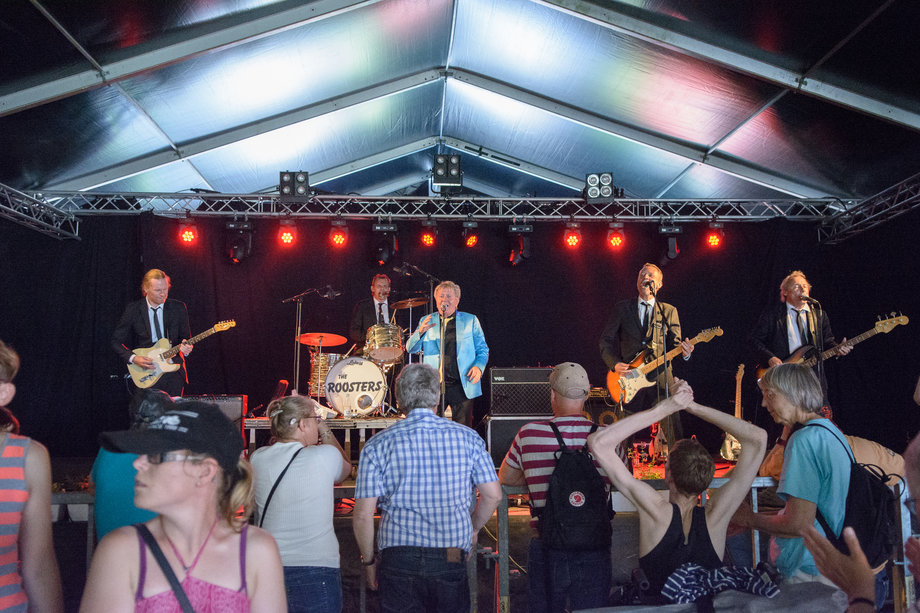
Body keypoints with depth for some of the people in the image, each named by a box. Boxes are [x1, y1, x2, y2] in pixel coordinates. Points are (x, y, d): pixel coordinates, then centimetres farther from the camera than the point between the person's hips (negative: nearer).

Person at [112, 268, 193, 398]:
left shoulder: (179, 308, 4)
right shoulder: (133, 310, -1)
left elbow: (185, 337, 11)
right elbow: (116, 341, 3)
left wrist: (185, 347, -12)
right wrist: (133, 358, -11)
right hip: (145, 373, -1)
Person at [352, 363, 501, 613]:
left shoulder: (378, 445, -3)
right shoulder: (467, 438, 1)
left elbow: (363, 515, -5)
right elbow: (493, 494, 3)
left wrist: (369, 560, 9)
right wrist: (473, 530, 20)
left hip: (398, 559, -1)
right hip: (452, 559, 1)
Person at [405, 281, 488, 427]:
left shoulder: (471, 320, 9)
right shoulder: (427, 321, 11)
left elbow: (483, 350, 10)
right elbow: (411, 349, 4)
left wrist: (479, 366, -10)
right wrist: (420, 331, -15)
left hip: (462, 386, -1)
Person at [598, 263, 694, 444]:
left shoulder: (669, 311, 11)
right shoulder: (621, 308, 10)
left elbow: (675, 343, 6)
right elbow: (605, 341, 10)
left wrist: (684, 351, -17)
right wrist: (615, 364, -6)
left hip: (660, 378, 0)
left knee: (674, 429, -8)